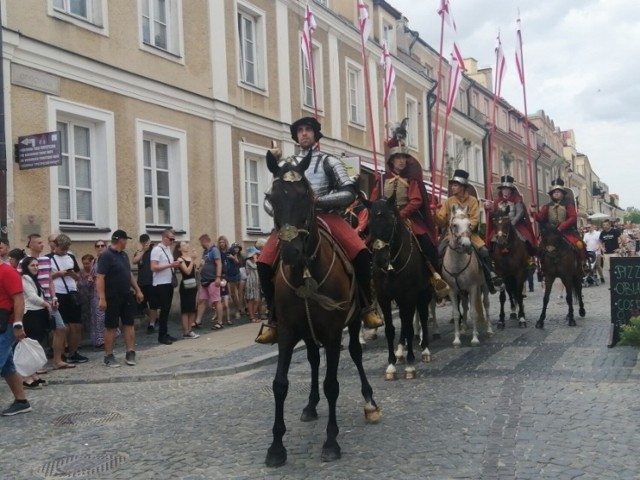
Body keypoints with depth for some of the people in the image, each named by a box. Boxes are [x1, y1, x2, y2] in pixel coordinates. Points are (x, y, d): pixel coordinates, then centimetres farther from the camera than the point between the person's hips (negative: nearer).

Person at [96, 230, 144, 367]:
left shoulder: (124, 255, 12)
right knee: (111, 327, 1)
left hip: (126, 295, 7)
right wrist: (102, 298, -25)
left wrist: (138, 290, 16)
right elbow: (100, 277, -20)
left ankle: (130, 353, 11)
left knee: (129, 324, 6)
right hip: (113, 297, -7)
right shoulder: (106, 256, -14)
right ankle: (109, 356, 9)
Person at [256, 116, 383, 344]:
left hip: (325, 216, -2)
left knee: (360, 252, -26)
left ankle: (366, 307, -5)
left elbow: (349, 193, -3)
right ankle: (274, 319, -5)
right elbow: (269, 198, 17)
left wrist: (319, 200, -15)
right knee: (264, 262, -20)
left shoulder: (328, 161, 8)